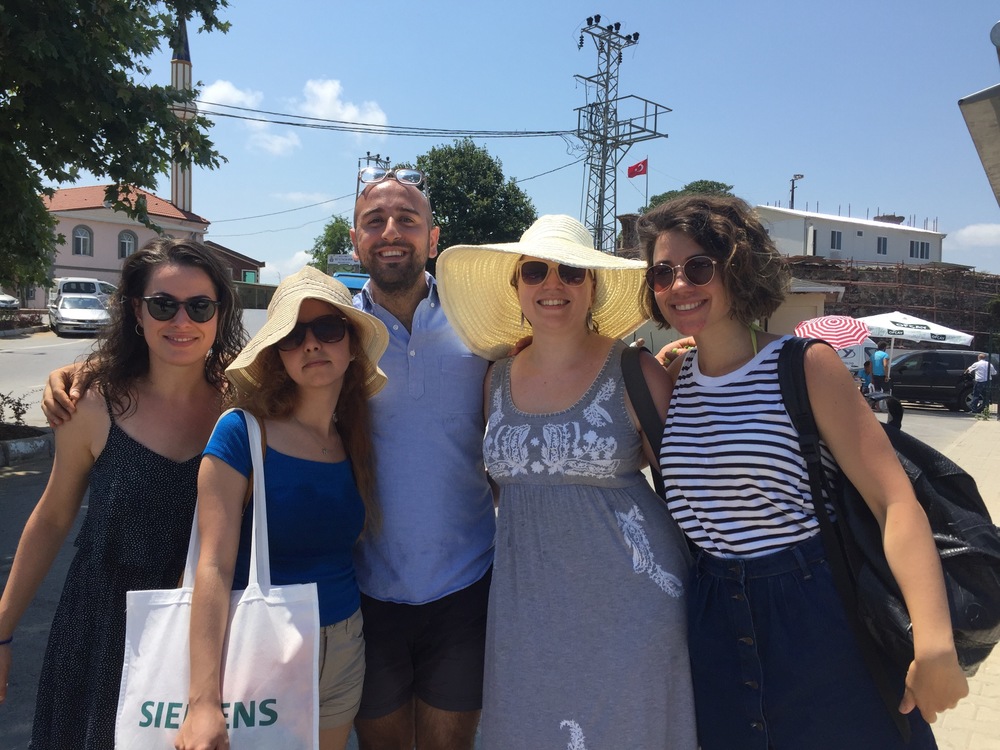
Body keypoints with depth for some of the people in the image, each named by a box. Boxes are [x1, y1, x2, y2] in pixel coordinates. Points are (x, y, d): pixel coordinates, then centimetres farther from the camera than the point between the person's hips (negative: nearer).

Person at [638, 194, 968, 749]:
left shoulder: (806, 366, -10)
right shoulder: (670, 380, 4)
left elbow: (896, 502, -17)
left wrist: (935, 643, -29)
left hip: (820, 622, -3)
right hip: (714, 628, 4)